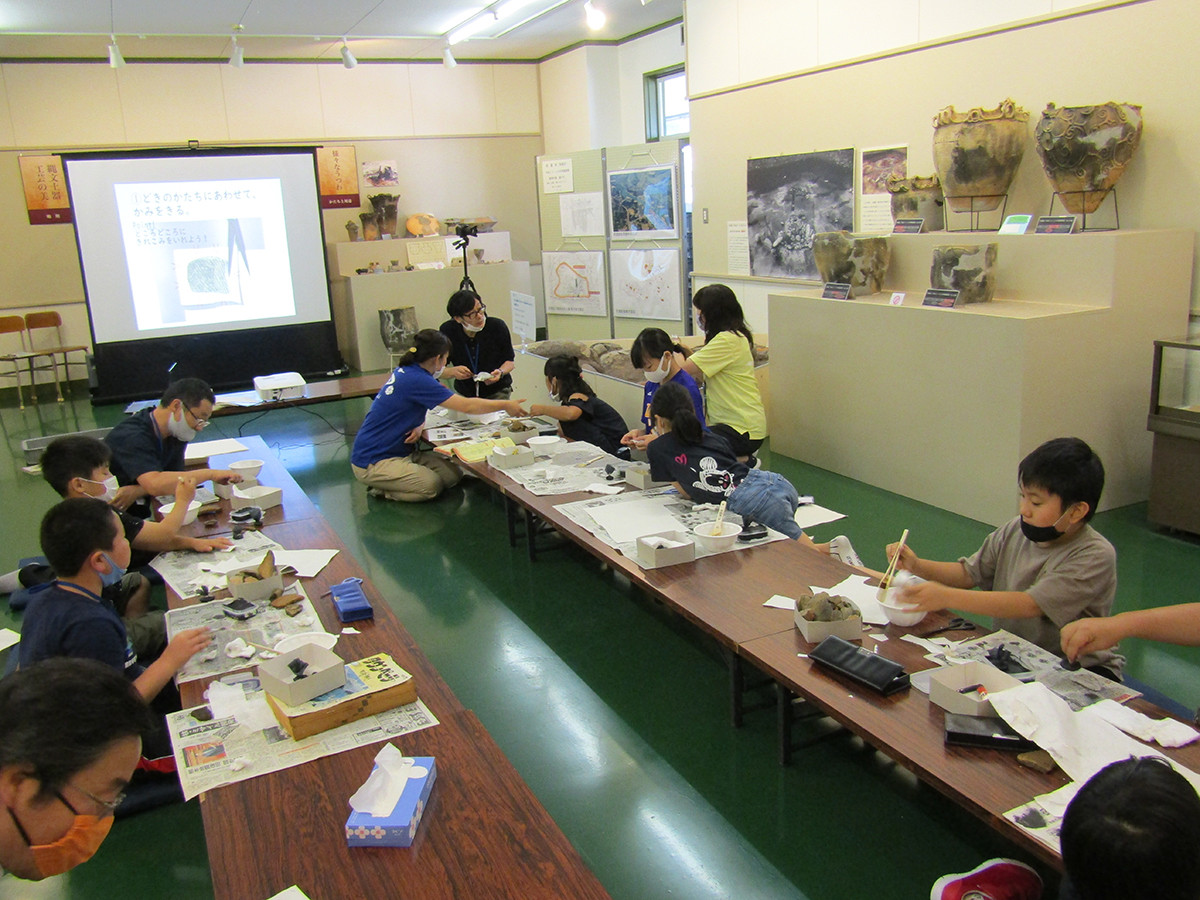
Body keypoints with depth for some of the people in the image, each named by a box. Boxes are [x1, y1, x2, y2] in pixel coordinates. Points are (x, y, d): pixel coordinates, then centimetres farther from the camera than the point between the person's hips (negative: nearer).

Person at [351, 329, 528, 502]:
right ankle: (380, 489, -3)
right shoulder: (415, 380, -24)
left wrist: (419, 426, -4)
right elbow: (467, 406, -24)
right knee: (430, 485, -27)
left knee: (452, 474, -4)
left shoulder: (405, 371, 5)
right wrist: (506, 405, -12)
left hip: (399, 451, 10)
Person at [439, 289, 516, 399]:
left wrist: (501, 372, -21)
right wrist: (452, 372, -27)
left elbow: (510, 360, 0)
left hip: (498, 392, -2)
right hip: (463, 393, 3)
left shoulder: (497, 326, -13)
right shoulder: (447, 331, -12)